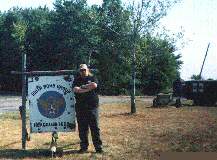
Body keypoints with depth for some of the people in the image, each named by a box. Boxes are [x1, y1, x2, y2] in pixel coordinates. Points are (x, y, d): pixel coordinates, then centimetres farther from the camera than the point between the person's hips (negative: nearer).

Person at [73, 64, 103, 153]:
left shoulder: (92, 78, 11)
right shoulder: (77, 80, 13)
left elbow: (94, 85, -12)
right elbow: (75, 89, -7)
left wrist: (82, 87, -5)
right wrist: (88, 88, -8)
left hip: (92, 106, -1)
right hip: (80, 107, 1)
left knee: (95, 128, -1)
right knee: (82, 129, 4)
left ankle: (98, 147, 4)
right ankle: (83, 147, 14)